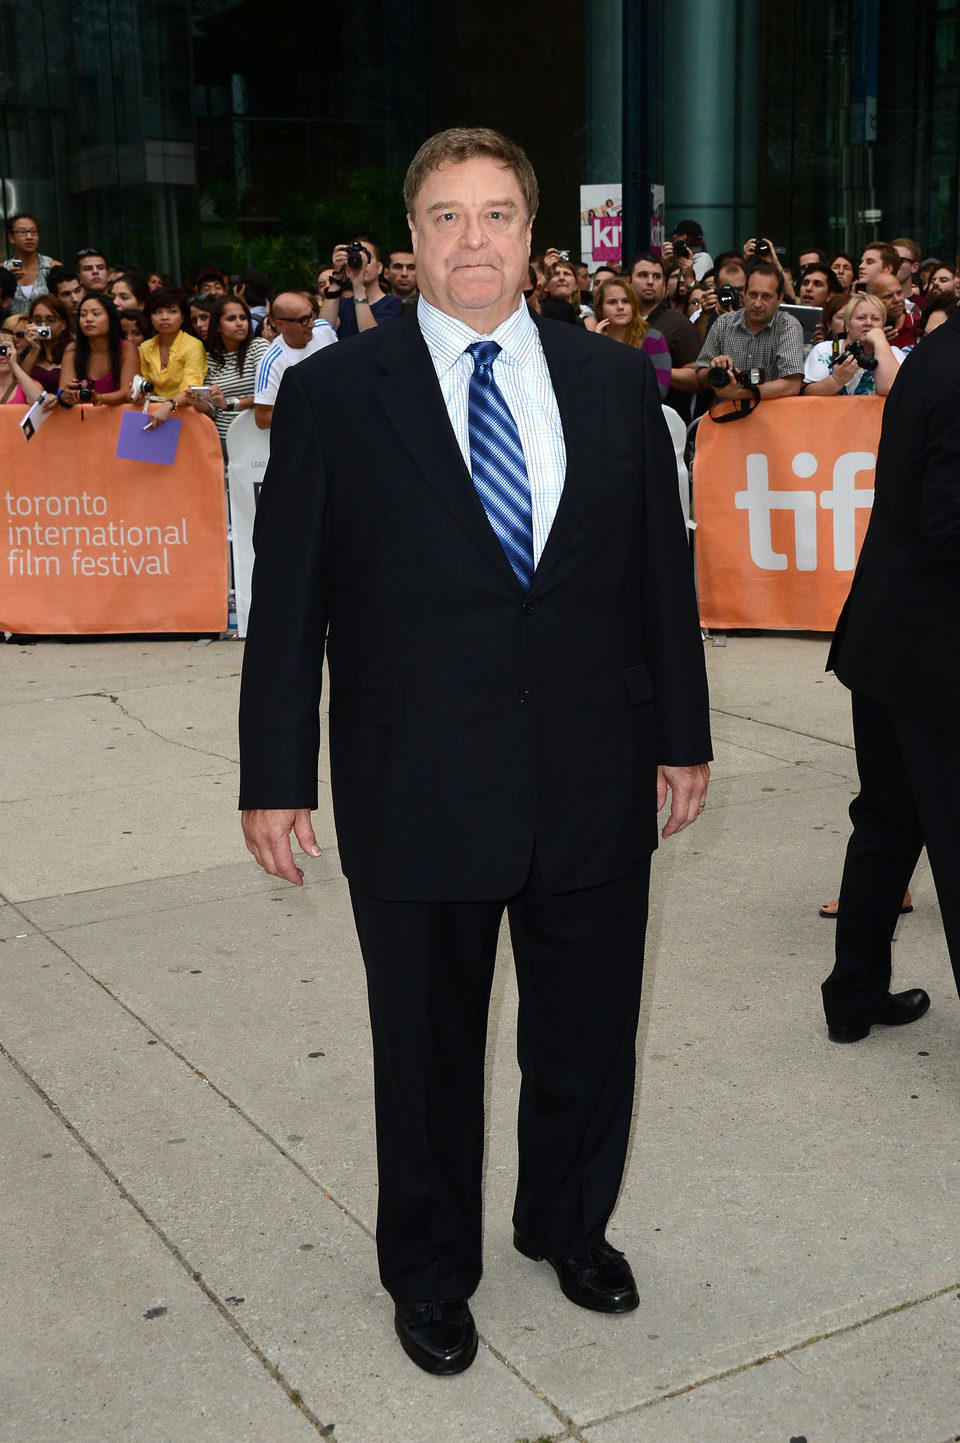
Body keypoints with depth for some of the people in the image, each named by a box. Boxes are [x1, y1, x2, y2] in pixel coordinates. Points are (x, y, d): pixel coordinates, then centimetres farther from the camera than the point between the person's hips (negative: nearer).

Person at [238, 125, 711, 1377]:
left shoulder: (617, 382, 4)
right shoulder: (332, 395, -4)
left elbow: (662, 567, 8)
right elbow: (286, 600, -3)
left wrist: (682, 733, 8)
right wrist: (277, 773, -4)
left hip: (595, 781, 3)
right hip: (417, 793, -2)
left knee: (587, 1035, 18)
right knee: (428, 1049, 14)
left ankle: (571, 1223, 46)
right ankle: (430, 1268, 39)